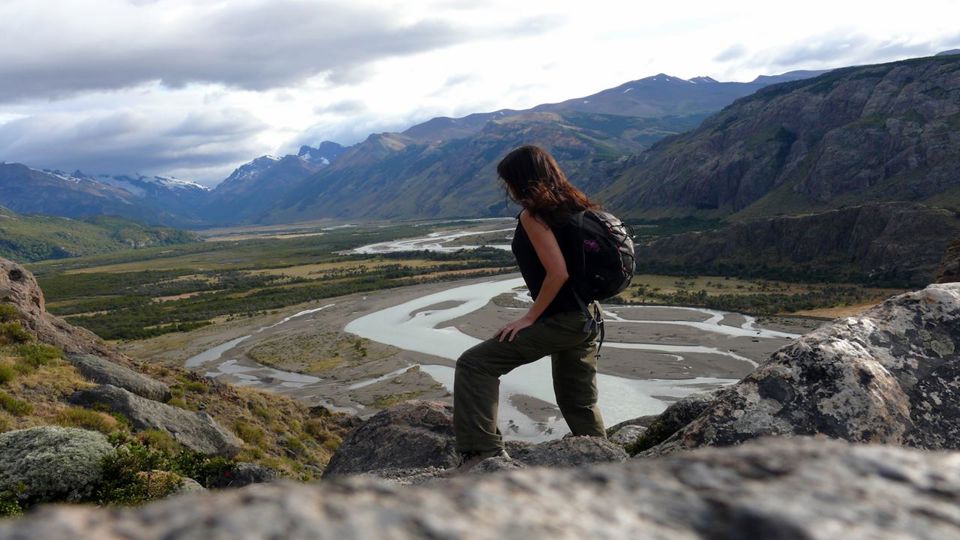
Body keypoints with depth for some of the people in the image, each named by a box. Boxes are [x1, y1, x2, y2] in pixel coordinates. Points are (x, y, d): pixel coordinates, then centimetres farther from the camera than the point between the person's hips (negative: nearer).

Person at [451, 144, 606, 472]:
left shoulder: (533, 215, -12)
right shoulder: (573, 207, 13)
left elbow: (558, 272, -21)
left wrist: (530, 317, -14)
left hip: (559, 320, -9)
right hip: (586, 321, 9)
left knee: (475, 365, -8)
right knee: (580, 405, 21)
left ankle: (483, 451, -16)